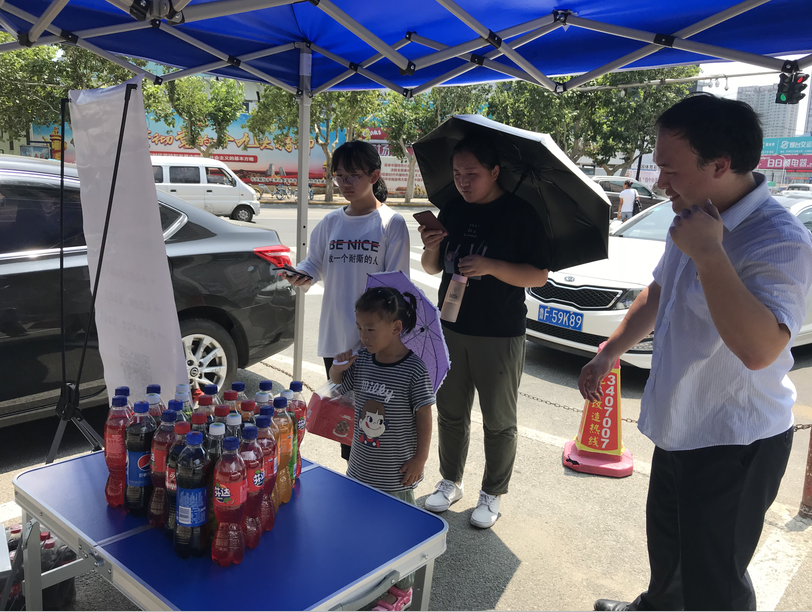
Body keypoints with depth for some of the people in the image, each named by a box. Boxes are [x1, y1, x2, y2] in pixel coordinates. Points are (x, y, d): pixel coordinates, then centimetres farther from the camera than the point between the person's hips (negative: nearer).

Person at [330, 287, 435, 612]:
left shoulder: (414, 369, -20)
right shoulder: (361, 359, -4)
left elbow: (424, 417, -13)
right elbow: (337, 387, 13)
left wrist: (419, 459, -11)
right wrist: (337, 369, -9)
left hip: (395, 472, -6)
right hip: (361, 464, 6)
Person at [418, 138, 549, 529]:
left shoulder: (521, 214, -8)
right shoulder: (452, 210, 7)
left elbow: (539, 276, -11)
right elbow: (433, 268, 13)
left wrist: (489, 266, -23)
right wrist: (431, 248, -9)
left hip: (500, 336, -5)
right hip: (451, 329, 5)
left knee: (499, 422, 8)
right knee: (450, 413, 15)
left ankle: (492, 494, 25)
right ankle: (450, 482, 33)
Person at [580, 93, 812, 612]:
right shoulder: (697, 220, 3)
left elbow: (759, 349, -40)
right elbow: (656, 296, 16)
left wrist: (708, 253, -38)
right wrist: (609, 353, 14)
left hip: (735, 449, -9)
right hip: (678, 430, 9)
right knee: (667, 545, 30)